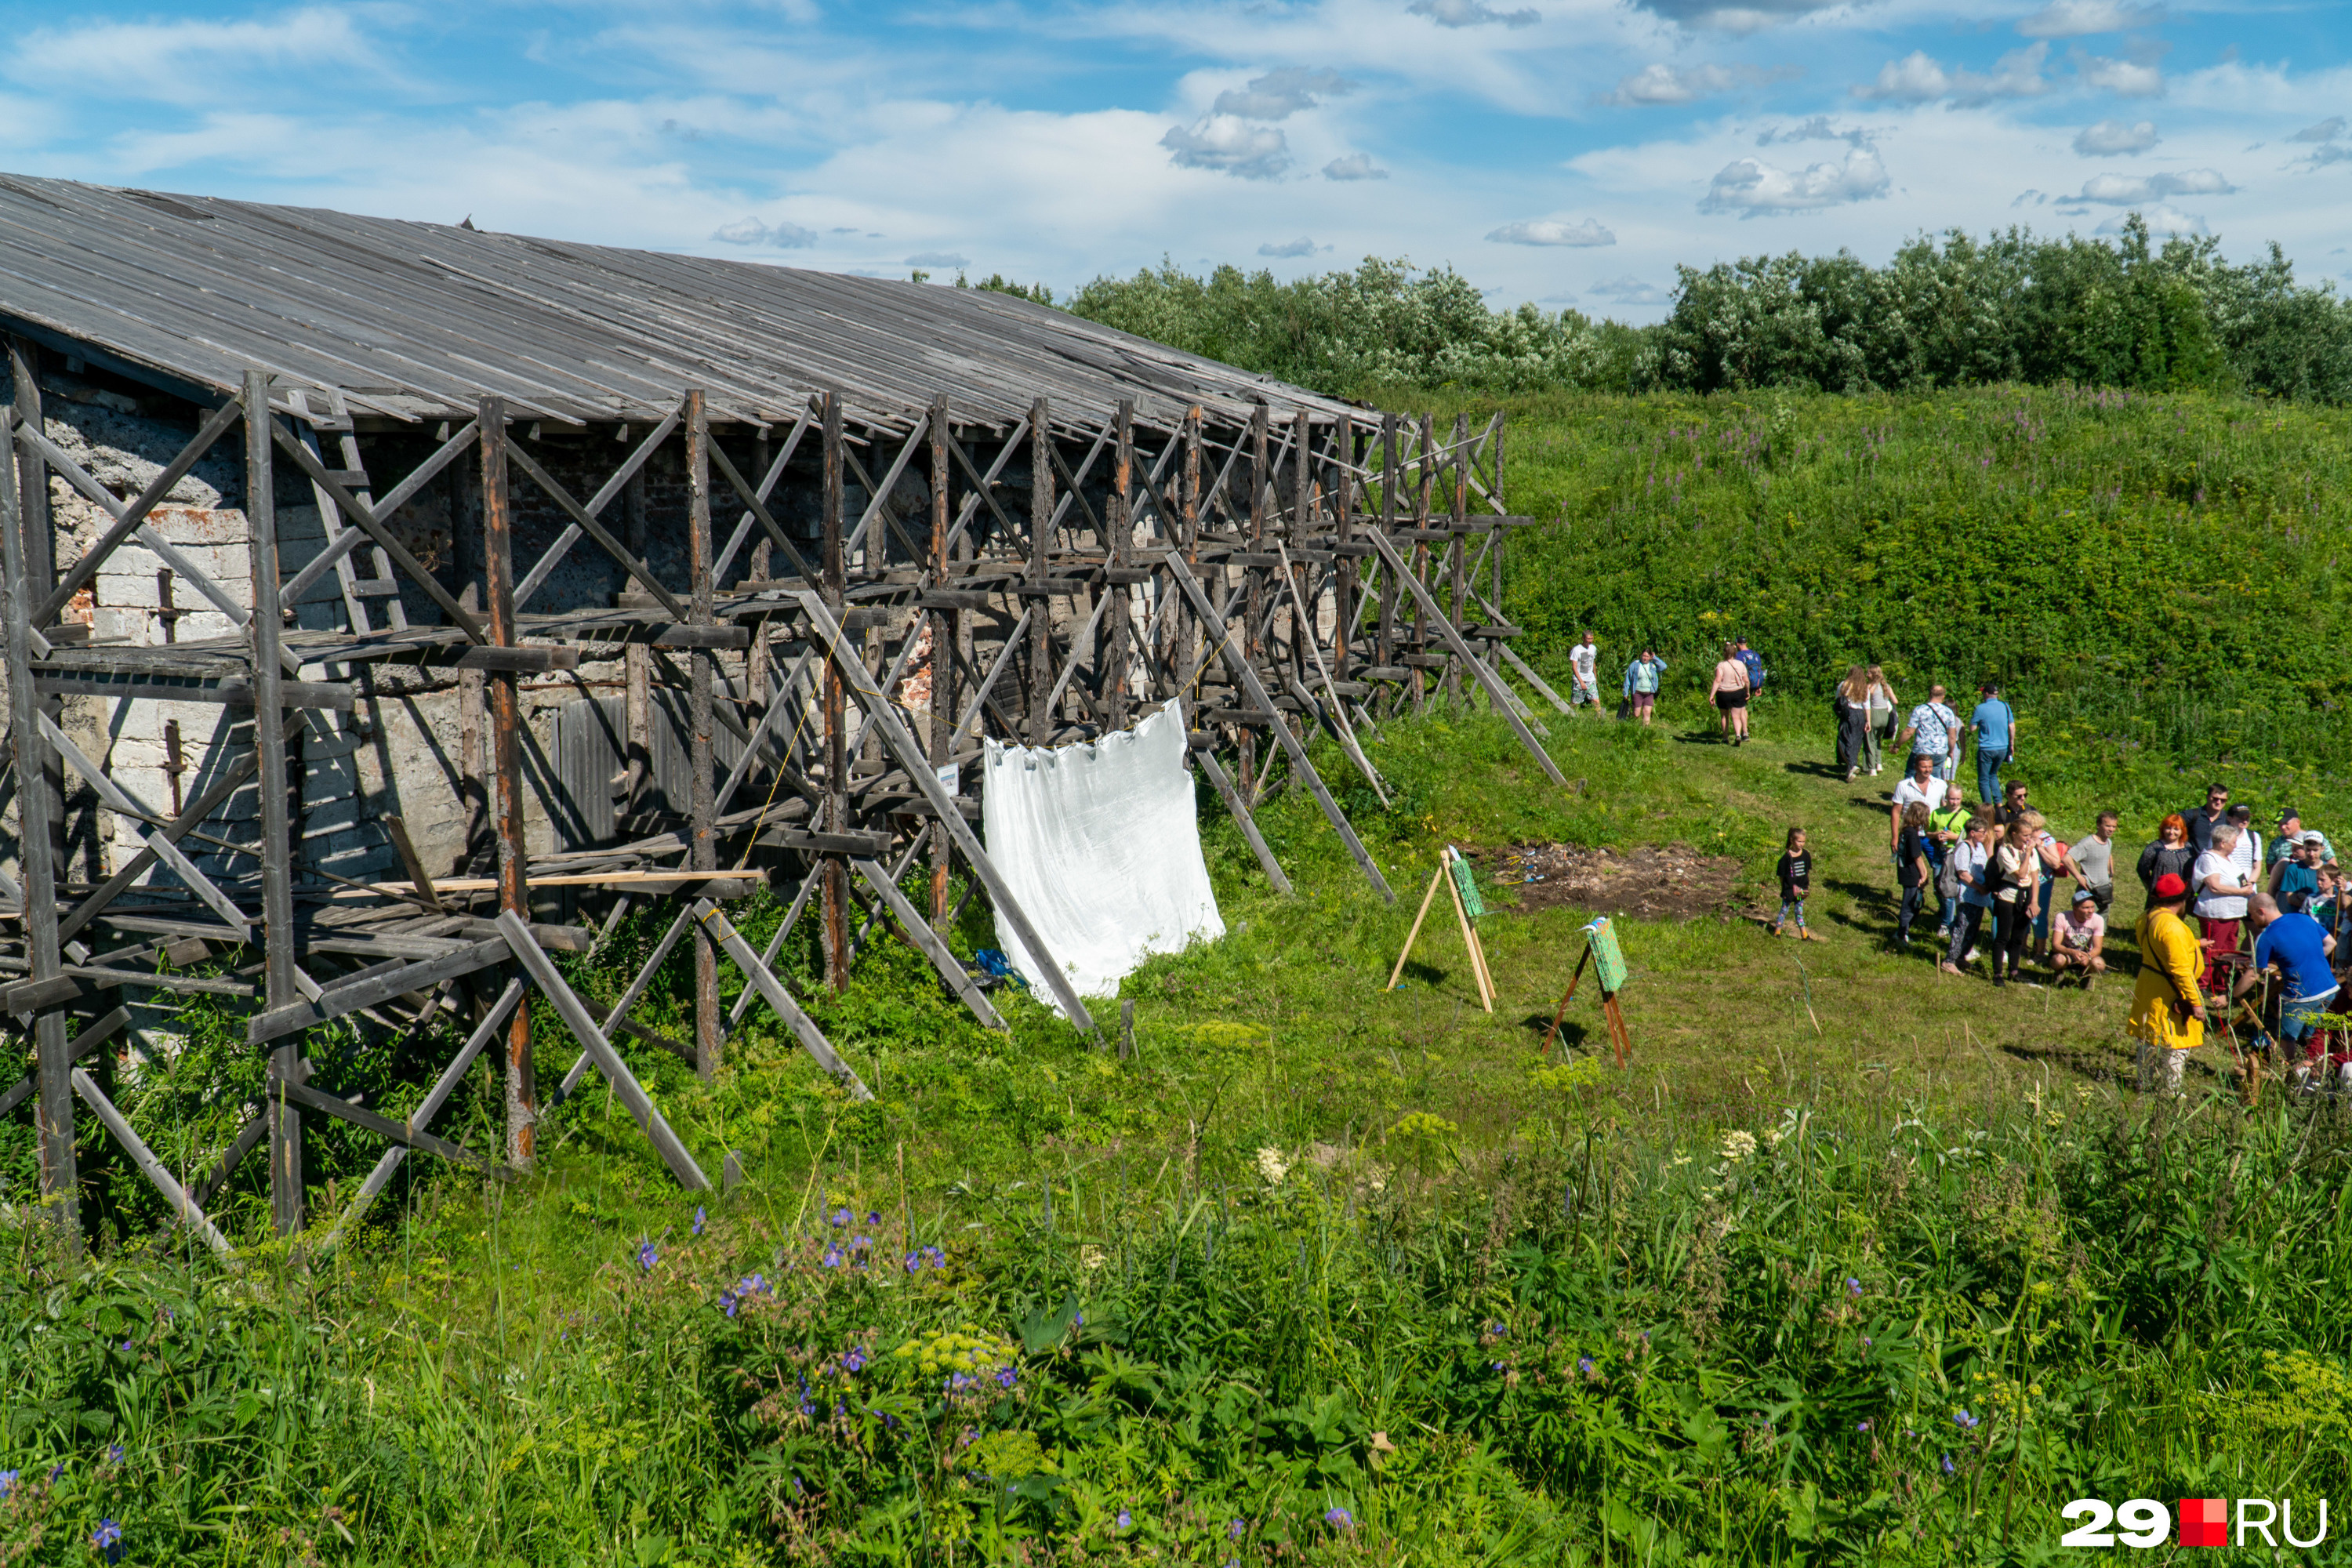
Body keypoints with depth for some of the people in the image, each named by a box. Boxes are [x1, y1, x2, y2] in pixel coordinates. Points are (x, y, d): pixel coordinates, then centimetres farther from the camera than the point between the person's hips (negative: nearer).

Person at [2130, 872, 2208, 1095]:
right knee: (2175, 1046, 2)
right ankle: (2171, 1093, 8)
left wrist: (2194, 944, 36)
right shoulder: (2172, 927, -26)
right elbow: (2180, 969, -28)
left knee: (2149, 1041, 19)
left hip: (2148, 989, 10)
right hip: (2169, 996, -10)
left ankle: (2145, 1086, 29)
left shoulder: (2147, 919, 4)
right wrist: (2195, 1002, -24)